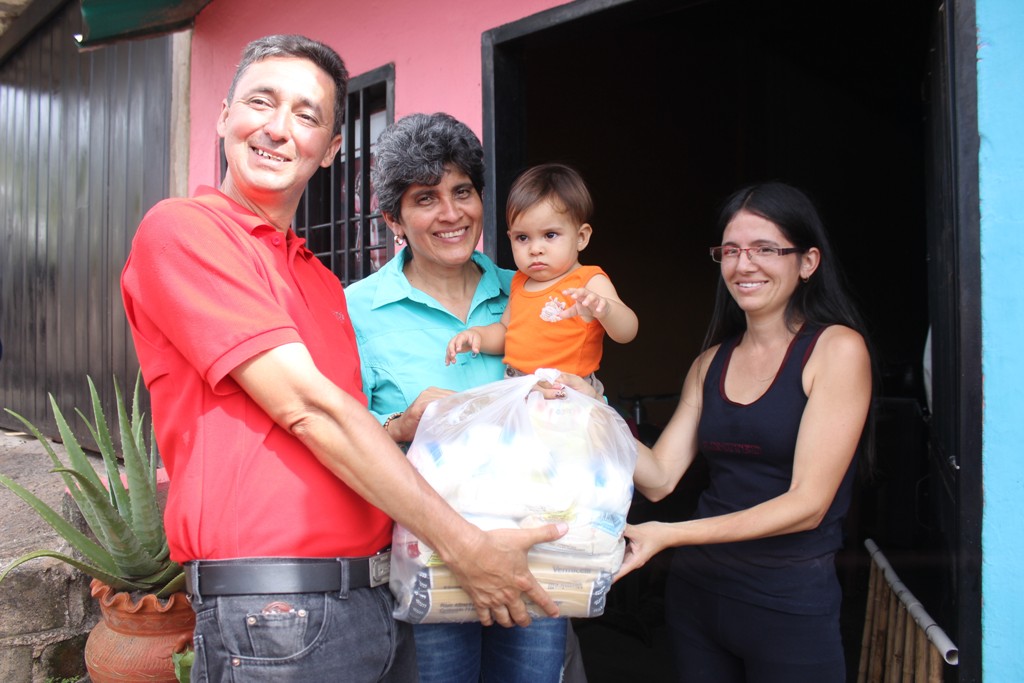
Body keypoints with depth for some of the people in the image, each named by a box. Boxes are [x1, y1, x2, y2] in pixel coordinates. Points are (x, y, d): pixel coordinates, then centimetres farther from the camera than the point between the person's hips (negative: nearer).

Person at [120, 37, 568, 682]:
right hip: (276, 613, -7)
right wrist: (462, 545, -14)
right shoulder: (181, 228, -7)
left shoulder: (324, 282, 16)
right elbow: (304, 406, -16)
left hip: (382, 598, 8)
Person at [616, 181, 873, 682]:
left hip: (790, 602, -5)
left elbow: (807, 503, -15)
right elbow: (659, 477, 1)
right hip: (696, 590, 5)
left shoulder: (836, 348, -9)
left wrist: (671, 535, -22)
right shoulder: (710, 363, 8)